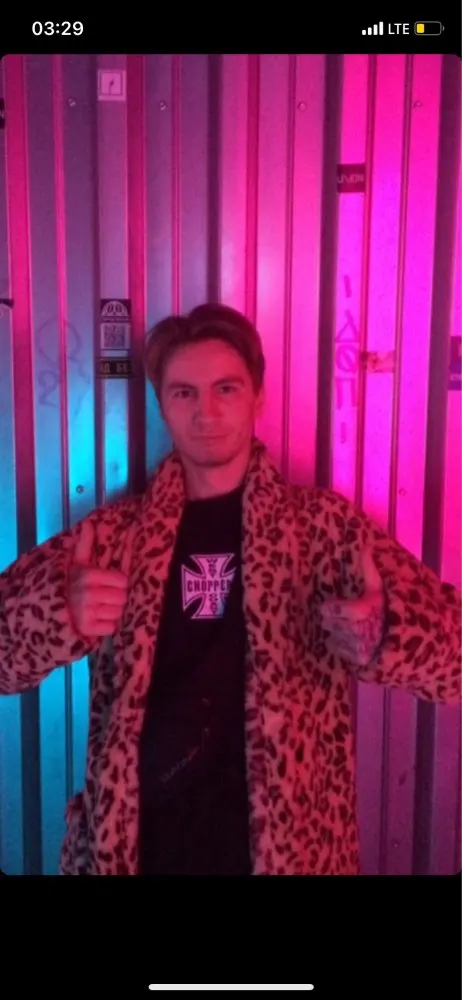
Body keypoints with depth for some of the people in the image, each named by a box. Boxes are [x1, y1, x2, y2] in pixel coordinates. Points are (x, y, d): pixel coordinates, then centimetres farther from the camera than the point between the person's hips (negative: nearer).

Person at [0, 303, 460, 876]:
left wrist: (379, 632, -31)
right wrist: (60, 612, -25)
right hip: (138, 845, 2)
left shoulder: (325, 524, -4)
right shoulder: (115, 533, 0)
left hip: (285, 845, -1)